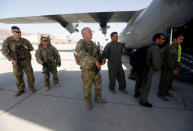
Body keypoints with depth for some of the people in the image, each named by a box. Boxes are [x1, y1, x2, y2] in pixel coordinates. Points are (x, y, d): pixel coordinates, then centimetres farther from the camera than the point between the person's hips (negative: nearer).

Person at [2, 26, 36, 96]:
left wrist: (27, 48, -14)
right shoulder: (8, 40, -4)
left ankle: (31, 87, 17)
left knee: (30, 74, 1)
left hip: (26, 60, 1)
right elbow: (4, 51, -6)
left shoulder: (24, 40, 1)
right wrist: (12, 59, -16)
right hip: (16, 61, 0)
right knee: (18, 76, 5)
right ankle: (21, 89, 19)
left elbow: (31, 48, 9)